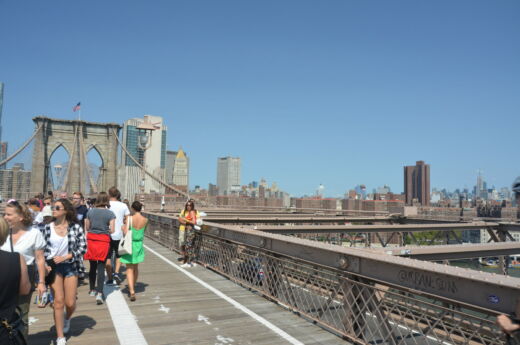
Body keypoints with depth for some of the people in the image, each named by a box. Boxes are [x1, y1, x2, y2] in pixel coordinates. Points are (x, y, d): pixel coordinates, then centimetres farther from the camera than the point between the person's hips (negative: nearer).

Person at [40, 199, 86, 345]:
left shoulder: (75, 227, -6)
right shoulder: (47, 227, -2)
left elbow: (83, 248, -6)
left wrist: (64, 257, -14)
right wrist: (44, 264, -9)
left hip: (70, 266, 0)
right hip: (53, 267, 0)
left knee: (70, 303, 3)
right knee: (59, 302, -1)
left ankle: (67, 318, 40)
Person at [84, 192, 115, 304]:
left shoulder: (90, 212, 2)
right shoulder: (110, 213, -7)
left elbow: (87, 228, 9)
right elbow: (112, 230, -9)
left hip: (91, 239, 3)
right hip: (104, 241, -3)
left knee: (93, 266, 17)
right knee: (101, 268, -1)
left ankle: (92, 290, 30)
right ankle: (99, 293, -9)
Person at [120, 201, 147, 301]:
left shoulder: (130, 218, -15)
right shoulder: (145, 220, -5)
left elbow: (126, 232, -18)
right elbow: (143, 232, 5)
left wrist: (123, 228, 1)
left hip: (130, 244, -3)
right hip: (139, 244, 4)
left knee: (129, 269, 2)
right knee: (136, 268, 20)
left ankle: (132, 292, -10)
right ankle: (132, 288, 36)